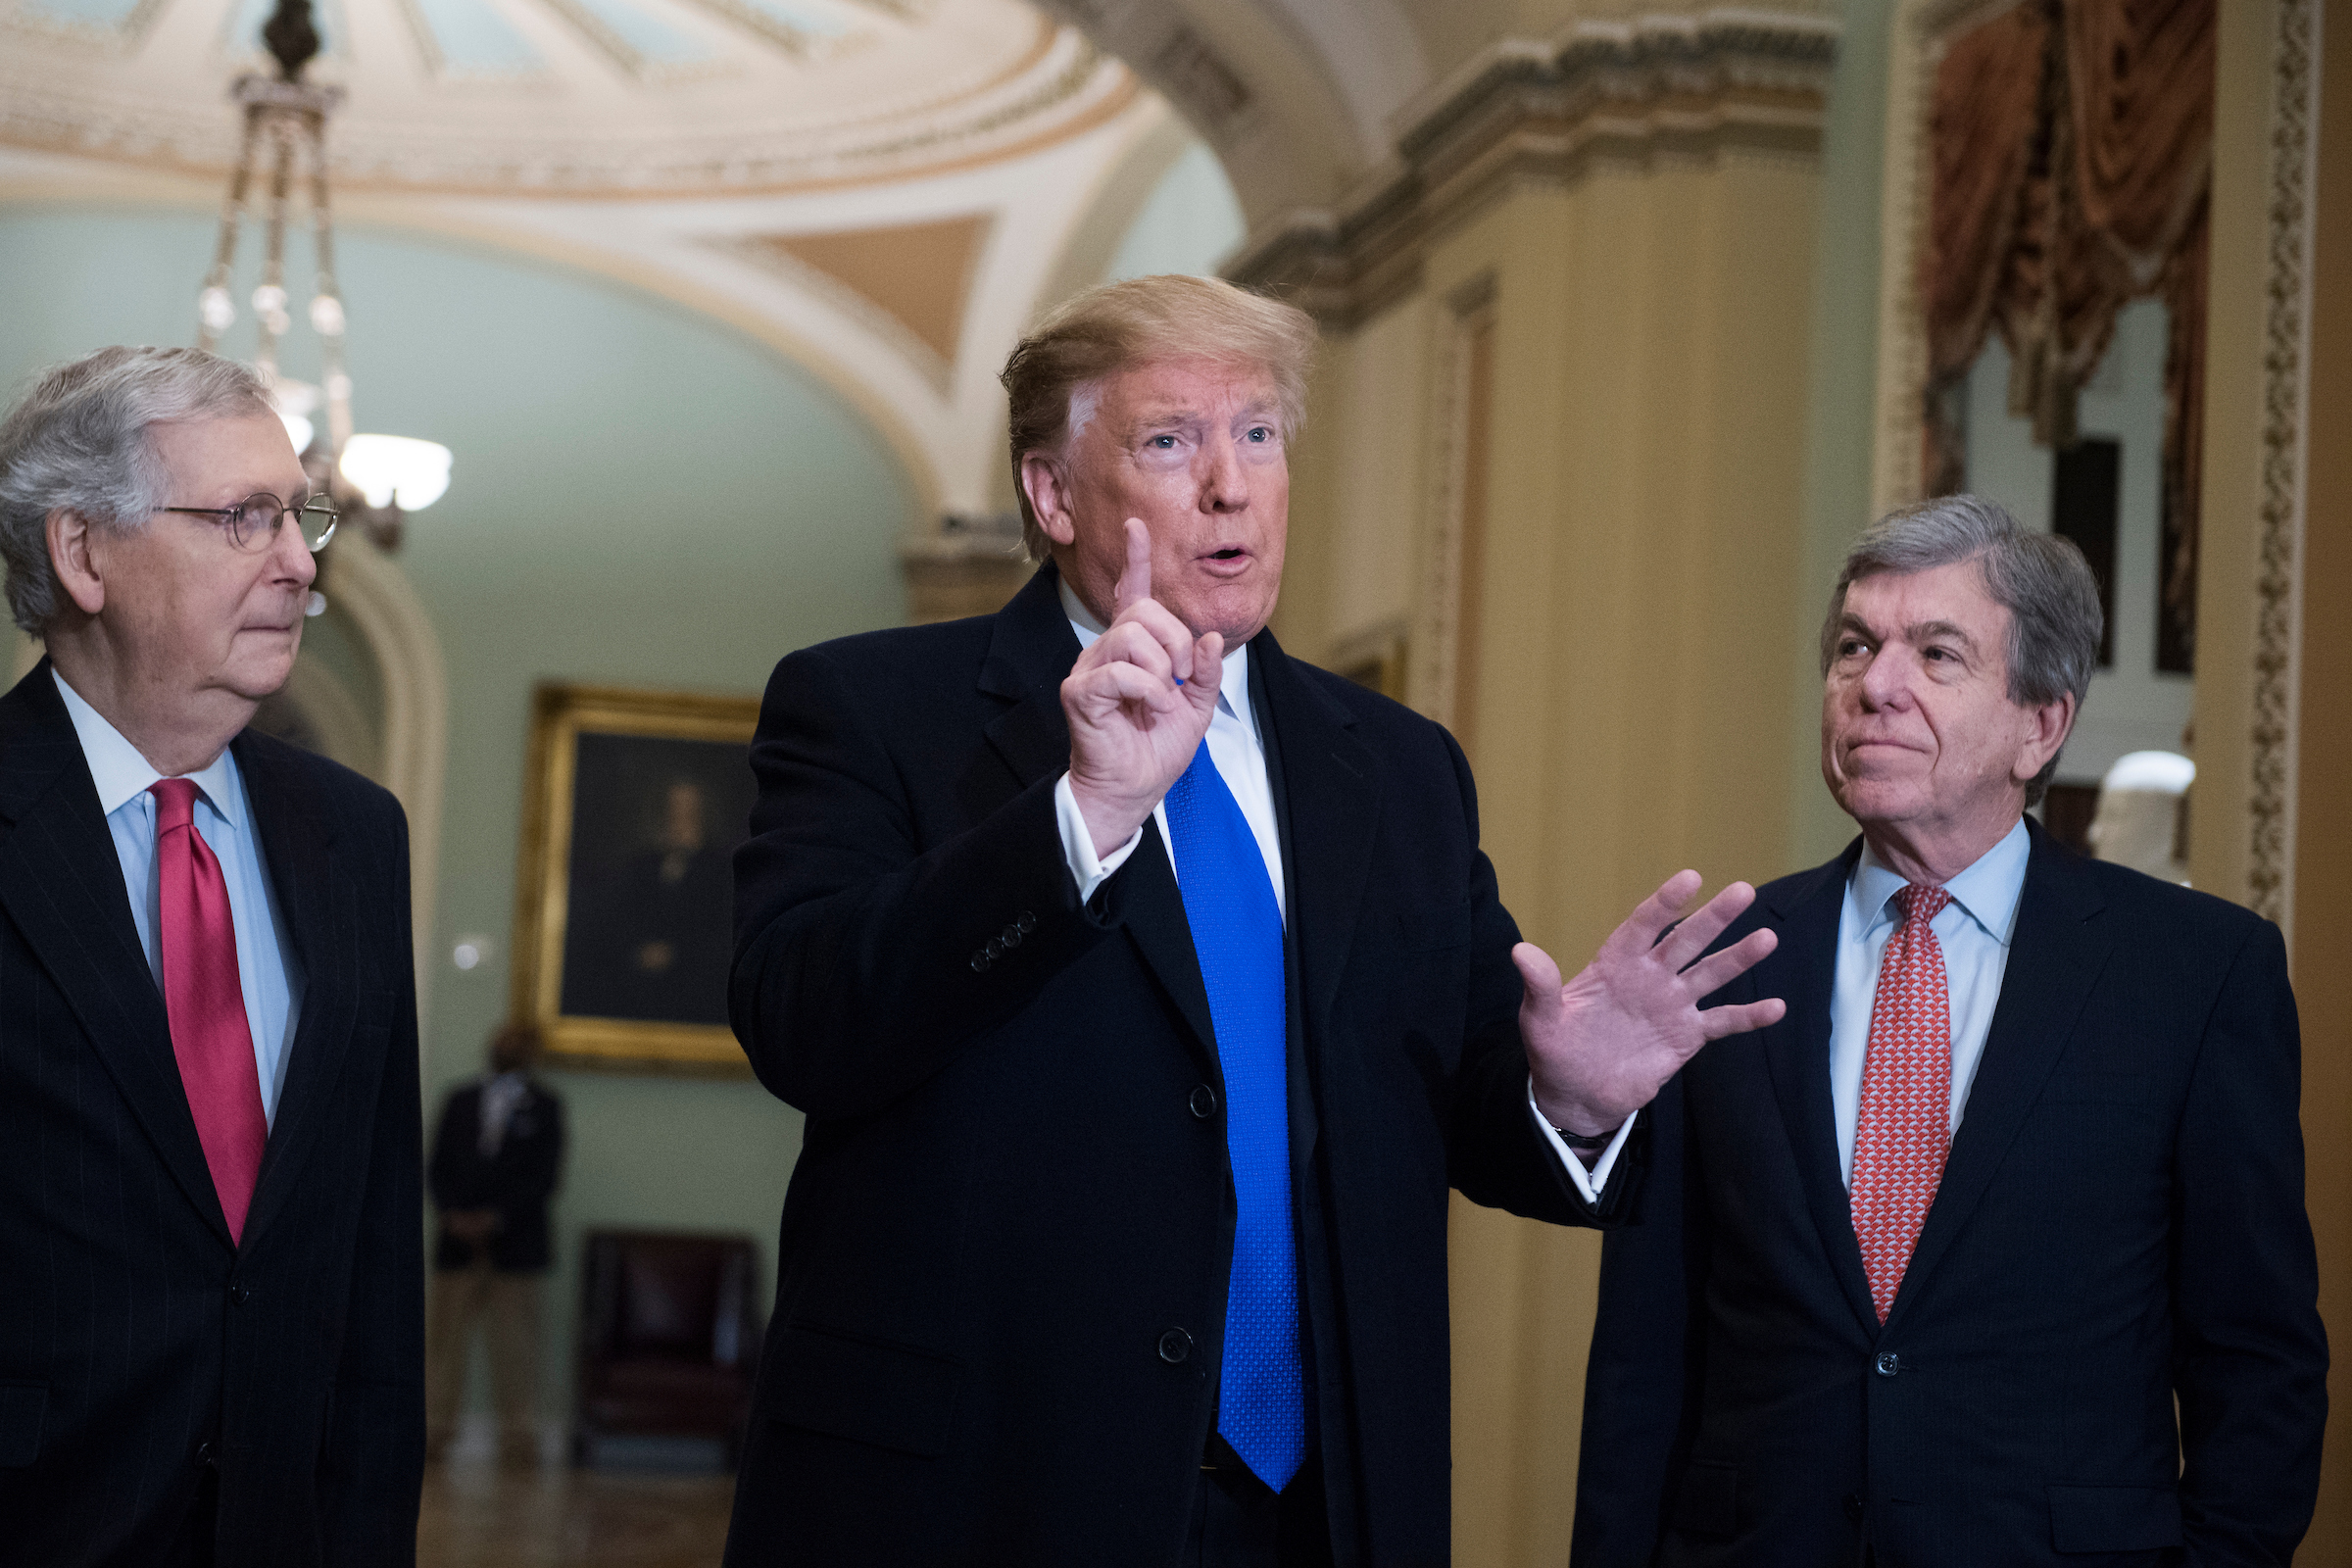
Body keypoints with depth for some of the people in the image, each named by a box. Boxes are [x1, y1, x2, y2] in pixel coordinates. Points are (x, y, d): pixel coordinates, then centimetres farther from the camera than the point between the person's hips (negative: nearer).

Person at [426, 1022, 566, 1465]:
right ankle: (434, 1431, 5)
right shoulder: (460, 1100, 14)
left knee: (514, 1343, -3)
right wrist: (453, 1214, -8)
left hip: (515, 1241, -2)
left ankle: (518, 1439, 1)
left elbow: (544, 1175, -2)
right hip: (459, 1240, 2)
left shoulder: (544, 1107, 6)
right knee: (444, 1334, 0)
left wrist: (495, 1217, -11)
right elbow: (438, 1167, 9)